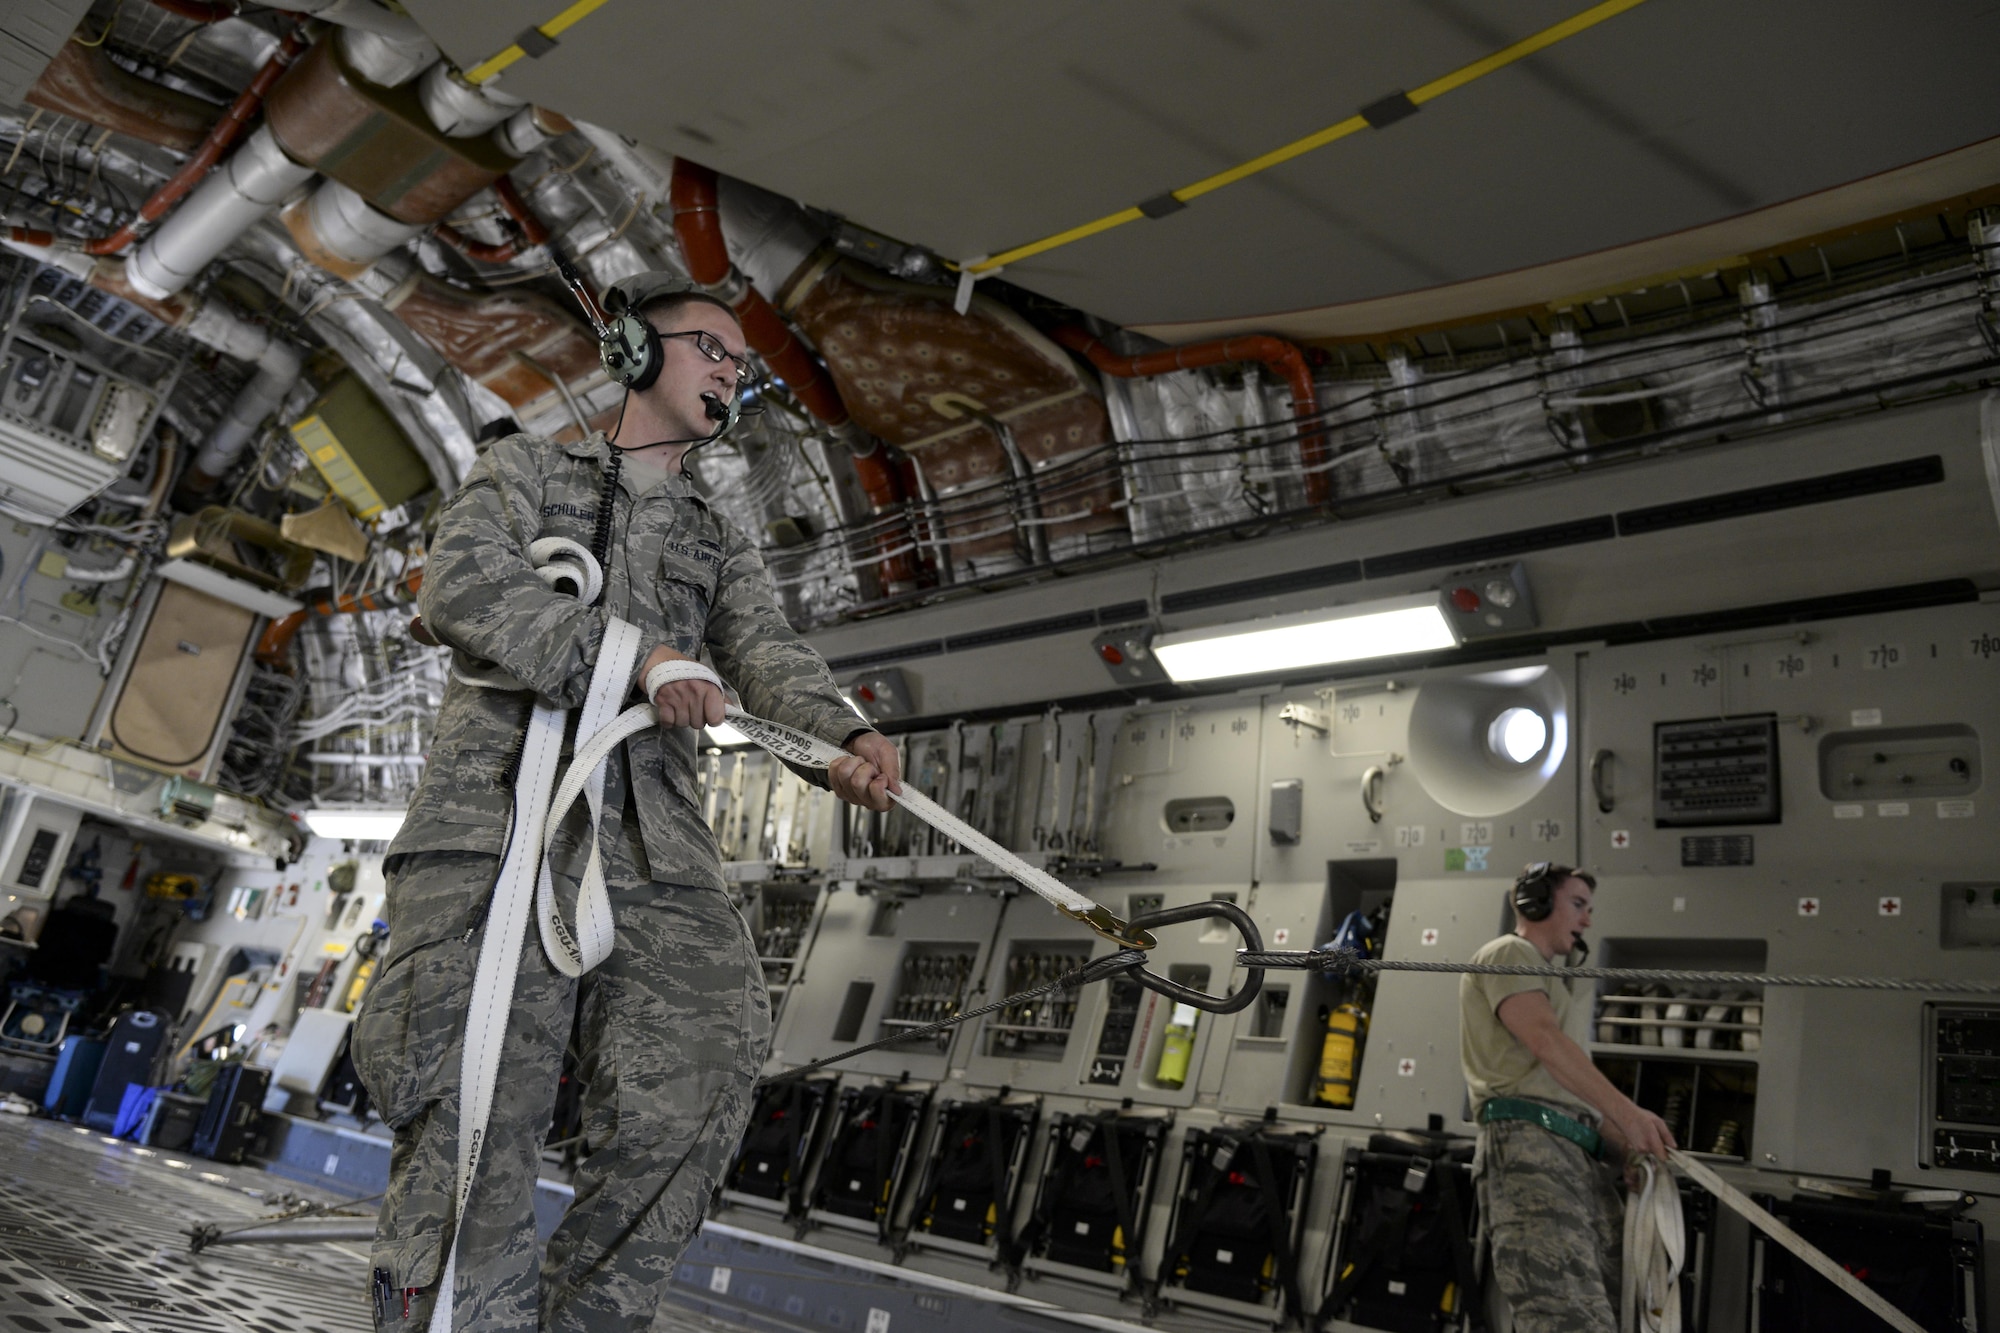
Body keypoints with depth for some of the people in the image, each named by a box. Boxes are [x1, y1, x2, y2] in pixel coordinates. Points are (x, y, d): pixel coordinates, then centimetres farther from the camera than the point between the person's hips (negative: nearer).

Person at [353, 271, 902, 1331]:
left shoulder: (721, 547, 28)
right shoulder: (525, 469, 19)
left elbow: (768, 656, 8)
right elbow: (462, 587, 0)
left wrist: (842, 736, -16)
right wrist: (626, 655, -15)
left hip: (656, 854, 3)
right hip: (496, 820, -3)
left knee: (696, 1094, -14)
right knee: (474, 1126, -11)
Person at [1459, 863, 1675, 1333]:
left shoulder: (1552, 983, 35)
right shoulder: (1509, 952, 7)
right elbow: (1544, 1040, -11)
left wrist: (1632, 1148, 11)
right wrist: (1628, 1113, -18)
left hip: (1581, 1155, 9)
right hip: (1528, 1141, -9)